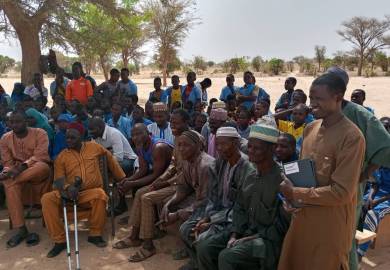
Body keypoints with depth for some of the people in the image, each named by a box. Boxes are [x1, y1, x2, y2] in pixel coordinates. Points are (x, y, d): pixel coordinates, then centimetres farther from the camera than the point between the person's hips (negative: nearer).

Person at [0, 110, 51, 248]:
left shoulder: (39, 133, -9)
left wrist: (22, 167, -34)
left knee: (42, 166, -39)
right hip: (17, 172, 3)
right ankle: (21, 230, -29)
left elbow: (39, 156, -19)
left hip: (38, 171, -3)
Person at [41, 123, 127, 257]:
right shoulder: (61, 157, 7)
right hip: (69, 193, 2)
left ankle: (95, 234, -14)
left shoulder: (94, 147, 7)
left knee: (100, 195, -36)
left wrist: (122, 178, 20)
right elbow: (58, 180, -2)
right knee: (47, 199, -24)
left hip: (91, 192, -2)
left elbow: (110, 159, 18)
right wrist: (67, 187, -27)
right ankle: (59, 240, -14)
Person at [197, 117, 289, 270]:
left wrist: (251, 238, -16)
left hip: (268, 238, -7)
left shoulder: (281, 179, -17)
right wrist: (234, 235, -2)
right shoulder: (250, 178, 9)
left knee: (227, 256, -26)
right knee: (204, 247, -5)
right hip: (245, 231, 8)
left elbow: (282, 225, -18)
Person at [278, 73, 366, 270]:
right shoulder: (310, 128, 5)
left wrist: (295, 193, -15)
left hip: (330, 225, -7)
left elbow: (341, 192, -22)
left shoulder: (352, 136, -19)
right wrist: (290, 197, -3)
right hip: (302, 217, 7)